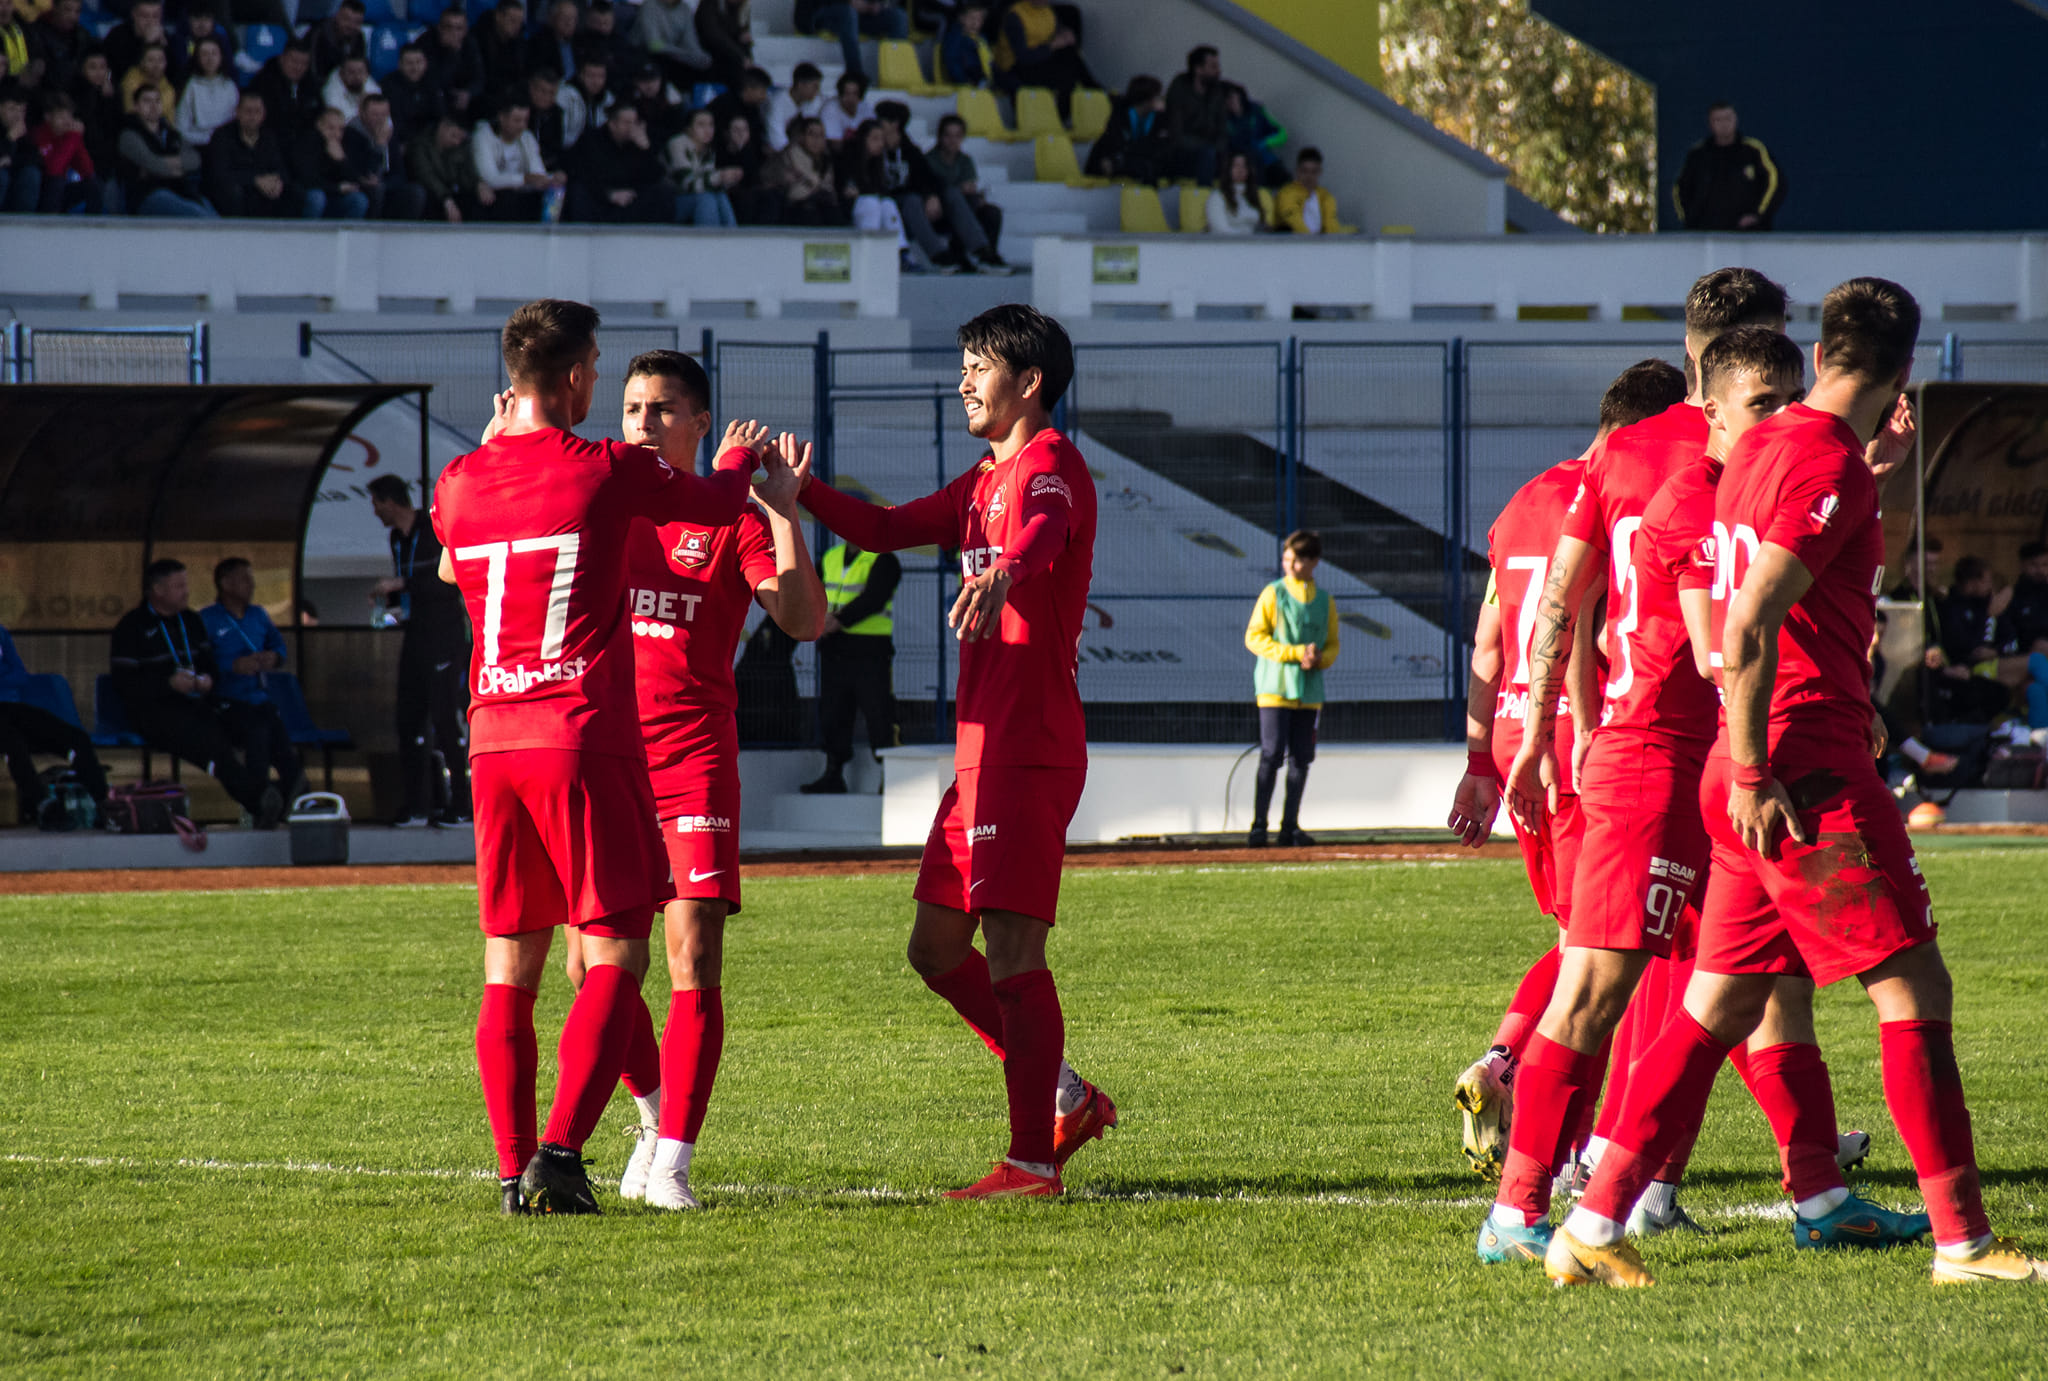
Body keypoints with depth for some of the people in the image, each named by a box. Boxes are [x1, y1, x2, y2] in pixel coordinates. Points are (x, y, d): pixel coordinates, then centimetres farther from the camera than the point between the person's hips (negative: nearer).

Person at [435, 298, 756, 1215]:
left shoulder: (461, 483, 7)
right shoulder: (607, 471, -6)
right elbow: (719, 503, 11)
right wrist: (739, 461, 35)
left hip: (494, 742, 5)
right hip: (585, 738, -5)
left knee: (510, 966, 11)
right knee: (615, 957, -2)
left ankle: (515, 1168, 7)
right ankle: (560, 1153, -16)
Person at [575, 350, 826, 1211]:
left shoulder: (730, 520, 3)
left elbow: (804, 621, -9)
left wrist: (784, 516, -18)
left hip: (694, 758, -3)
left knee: (694, 957, -11)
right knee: (593, 961, 3)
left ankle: (673, 1160, -9)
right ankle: (657, 1112, 27)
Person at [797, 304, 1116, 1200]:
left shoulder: (1048, 464, -10)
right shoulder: (986, 481, 21)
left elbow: (1042, 534, -33)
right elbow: (888, 530, 28)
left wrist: (1003, 571, -55)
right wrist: (801, 493, 13)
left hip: (1028, 748, -10)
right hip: (984, 749, 10)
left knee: (1011, 949, -11)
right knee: (936, 945, 12)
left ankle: (1033, 1161, -9)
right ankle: (1064, 1098, 21)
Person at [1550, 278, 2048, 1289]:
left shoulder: (1763, 448, 14)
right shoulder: (1830, 467, -14)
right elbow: (1748, 631, -21)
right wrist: (1753, 776, -19)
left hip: (1761, 773, 9)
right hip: (1810, 769, -9)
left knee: (1721, 1003, 10)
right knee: (1914, 989, -4)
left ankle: (1593, 1228, 7)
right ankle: (1962, 1241, -5)